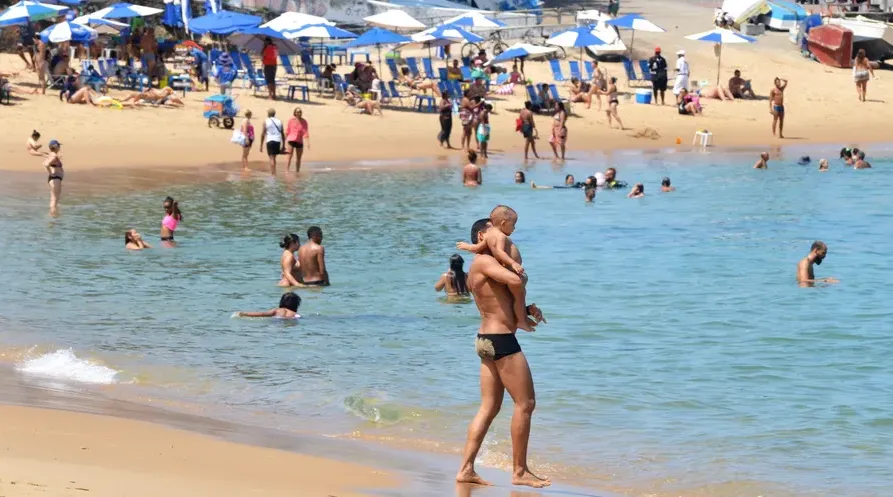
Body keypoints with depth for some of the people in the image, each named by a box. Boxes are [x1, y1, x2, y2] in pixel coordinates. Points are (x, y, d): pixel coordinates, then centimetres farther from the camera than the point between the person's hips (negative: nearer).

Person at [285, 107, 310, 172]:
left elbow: (306, 132, -5)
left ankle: (297, 172, 22)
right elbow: (287, 131, 8)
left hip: (299, 141, 3)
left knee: (298, 158, 10)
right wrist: (284, 140, 10)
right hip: (291, 140, -3)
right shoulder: (291, 120, 0)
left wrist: (308, 142, -16)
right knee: (289, 156, -14)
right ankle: (286, 171, -19)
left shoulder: (304, 122, 1)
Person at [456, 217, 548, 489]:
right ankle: (520, 471, 1)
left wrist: (527, 309, 5)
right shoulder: (484, 261, -12)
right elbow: (516, 281, -28)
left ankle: (466, 469, 7)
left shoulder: (481, 268, 21)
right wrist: (515, 259, -6)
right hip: (502, 341, -10)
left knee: (489, 408, 10)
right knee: (525, 404, -4)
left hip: (486, 340, 10)